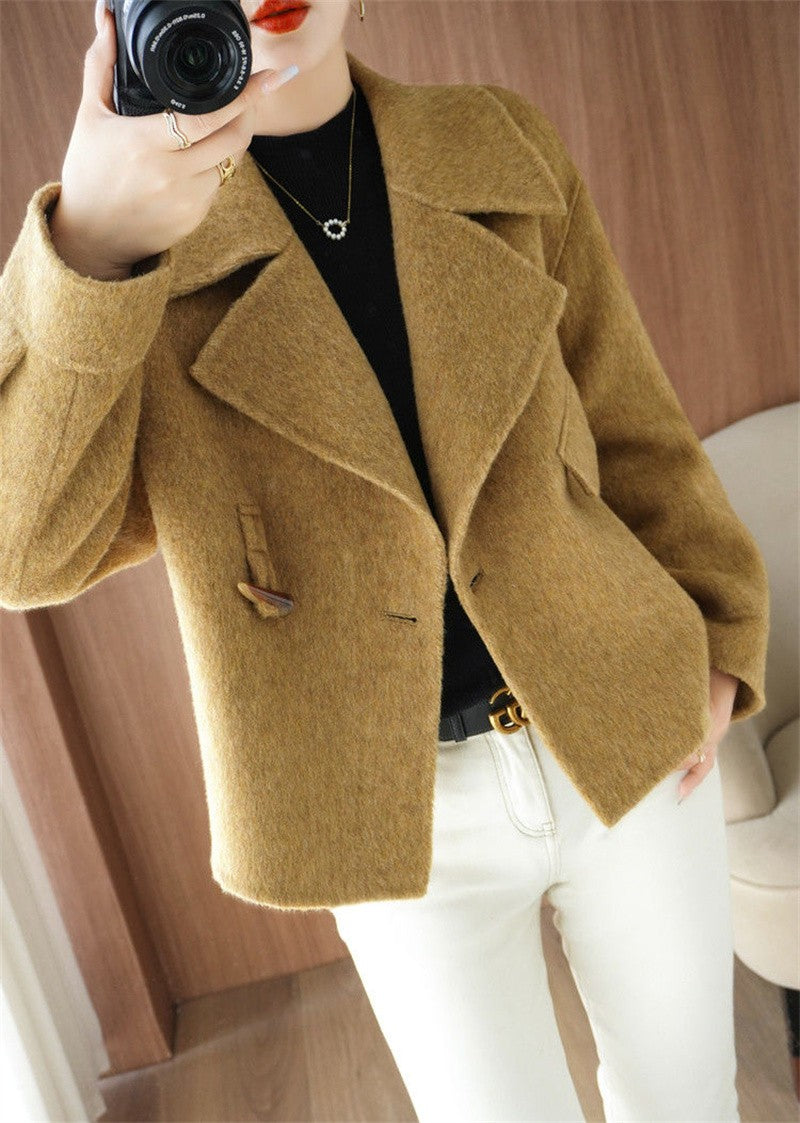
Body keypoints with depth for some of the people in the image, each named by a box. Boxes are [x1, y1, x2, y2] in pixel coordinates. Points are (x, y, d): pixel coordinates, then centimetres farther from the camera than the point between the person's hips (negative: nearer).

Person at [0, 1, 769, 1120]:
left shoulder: (505, 147, 2)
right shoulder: (130, 228, -6)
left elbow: (630, 418, 7)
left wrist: (718, 648, 5)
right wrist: (90, 247, -32)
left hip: (628, 743, 3)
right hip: (406, 815, -2)